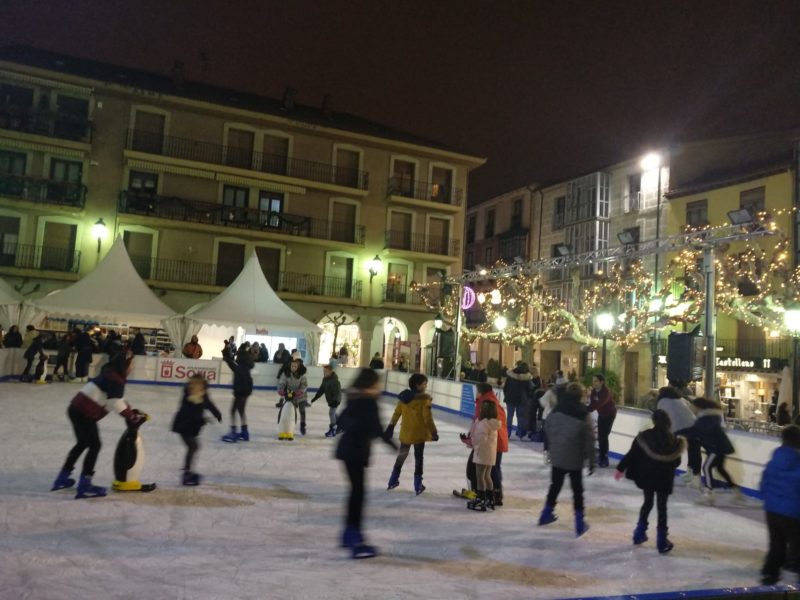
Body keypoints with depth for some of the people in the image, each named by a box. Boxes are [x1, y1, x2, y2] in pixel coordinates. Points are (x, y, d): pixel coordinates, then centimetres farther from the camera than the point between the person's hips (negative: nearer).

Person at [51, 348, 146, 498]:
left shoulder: (110, 375, 16)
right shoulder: (115, 379, -15)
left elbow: (117, 399, 19)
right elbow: (116, 403, -22)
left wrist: (132, 412, 13)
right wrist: (133, 417, -15)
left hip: (77, 409, 10)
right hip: (84, 413, -10)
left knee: (83, 442, 24)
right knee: (94, 445, -3)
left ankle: (62, 479, 35)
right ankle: (84, 486, -3)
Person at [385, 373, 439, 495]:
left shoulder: (404, 397, 1)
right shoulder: (424, 399, -18)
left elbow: (396, 413, 7)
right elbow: (428, 418, -18)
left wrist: (391, 427, 16)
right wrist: (434, 432, -8)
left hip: (405, 432, 6)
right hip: (419, 433, -5)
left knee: (401, 455, 21)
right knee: (418, 458, 7)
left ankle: (393, 481, 28)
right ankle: (418, 486, 12)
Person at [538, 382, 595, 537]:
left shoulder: (557, 410, -6)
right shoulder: (583, 415, -15)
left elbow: (547, 428, 4)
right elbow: (589, 441, -13)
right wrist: (591, 461, -3)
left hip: (557, 456, 3)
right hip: (575, 459, -3)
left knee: (555, 485, 20)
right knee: (577, 490, 10)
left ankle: (547, 513, 31)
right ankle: (579, 523, 14)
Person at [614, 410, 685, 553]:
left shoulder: (644, 437, -11)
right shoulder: (675, 441, -9)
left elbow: (631, 454, -8)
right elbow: (677, 462, 0)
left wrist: (621, 468, 1)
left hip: (647, 476, 1)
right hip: (664, 479, -1)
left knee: (647, 502, 19)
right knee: (662, 507, 8)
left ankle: (639, 534, 24)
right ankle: (662, 542, 12)